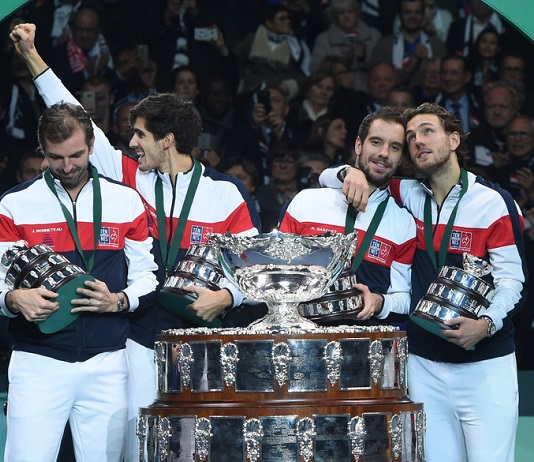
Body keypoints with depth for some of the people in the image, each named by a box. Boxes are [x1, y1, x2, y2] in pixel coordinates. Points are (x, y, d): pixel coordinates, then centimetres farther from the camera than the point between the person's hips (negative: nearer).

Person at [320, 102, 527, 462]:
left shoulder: (493, 202, -4)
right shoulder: (409, 196, 9)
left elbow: (512, 278, -8)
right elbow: (329, 178, 18)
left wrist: (486, 324, -25)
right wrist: (352, 173, -5)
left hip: (485, 365, -4)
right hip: (424, 363, 4)